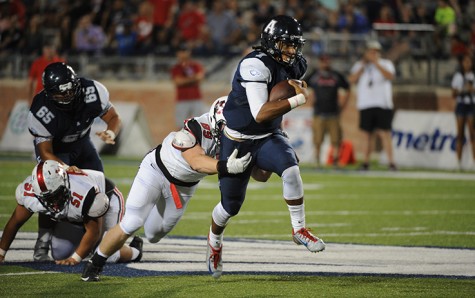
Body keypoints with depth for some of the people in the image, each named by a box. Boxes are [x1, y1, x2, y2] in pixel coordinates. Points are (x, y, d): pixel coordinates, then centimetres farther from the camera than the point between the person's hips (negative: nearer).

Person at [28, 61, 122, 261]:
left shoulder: (93, 91, -30)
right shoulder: (40, 112, -37)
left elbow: (114, 118, -14)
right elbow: (45, 153, -27)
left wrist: (110, 133, -38)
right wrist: (66, 169, -45)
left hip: (82, 143, 4)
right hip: (54, 150, -4)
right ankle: (43, 242, -15)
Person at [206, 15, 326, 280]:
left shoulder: (293, 66, -2)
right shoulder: (256, 65, -27)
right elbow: (260, 114, -33)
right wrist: (299, 100, -33)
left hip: (268, 138, 5)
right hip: (238, 142, -5)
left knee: (291, 169, -29)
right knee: (231, 205, 10)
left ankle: (300, 230, -15)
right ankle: (215, 242, 42)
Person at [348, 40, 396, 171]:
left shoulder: (385, 64, 9)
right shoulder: (359, 65, 14)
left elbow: (390, 76, -12)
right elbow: (352, 80, 0)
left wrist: (376, 63, -14)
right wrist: (363, 66, -5)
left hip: (383, 105, -2)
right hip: (365, 105, 2)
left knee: (385, 133, -9)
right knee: (366, 133, 2)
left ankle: (391, 161, -10)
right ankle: (365, 162, 6)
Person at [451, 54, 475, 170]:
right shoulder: (458, 76, 11)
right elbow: (454, 94, 9)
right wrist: (461, 90, -10)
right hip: (461, 104, 2)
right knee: (460, 133, -1)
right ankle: (459, 162, 0)